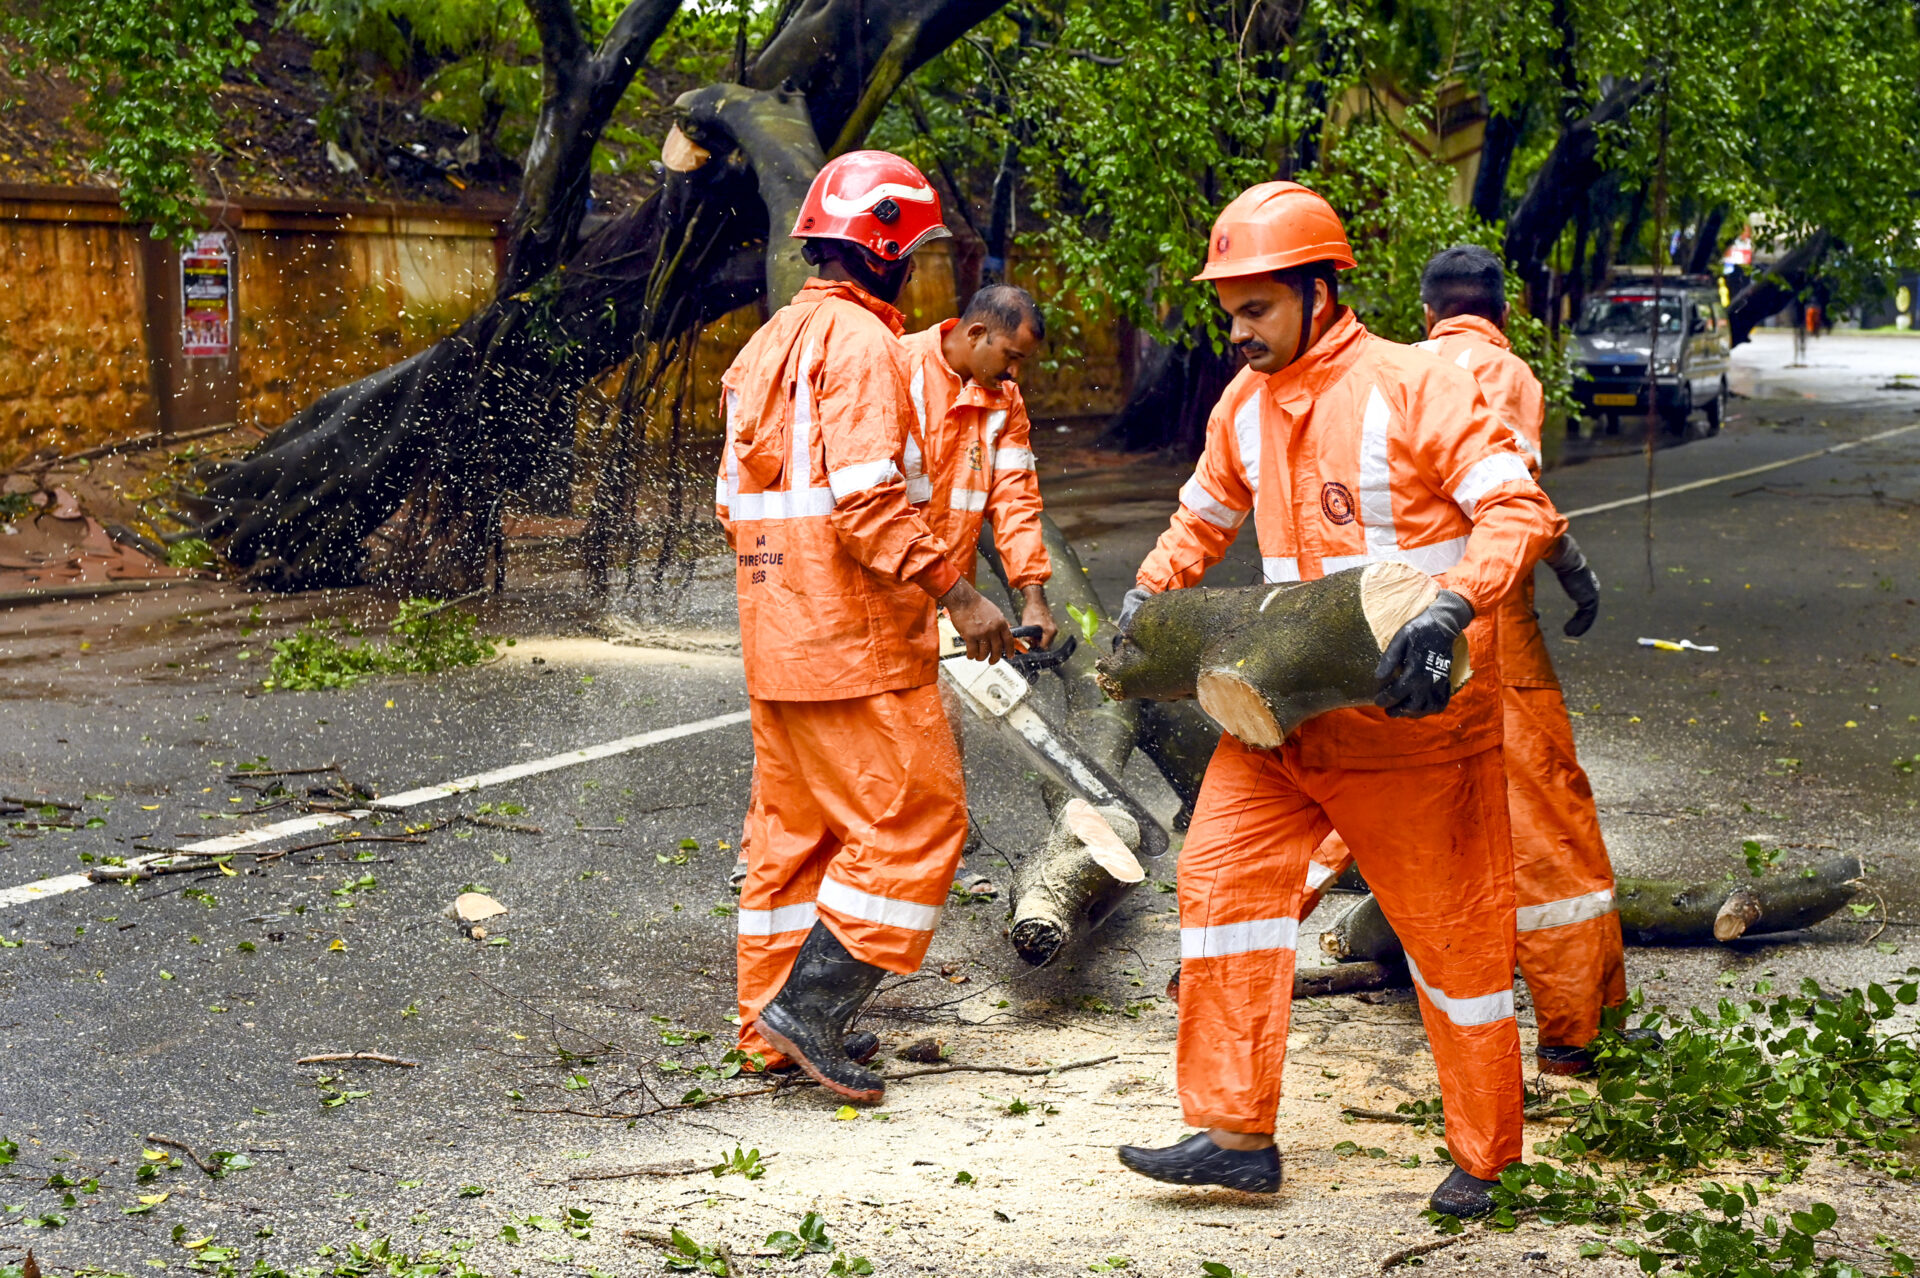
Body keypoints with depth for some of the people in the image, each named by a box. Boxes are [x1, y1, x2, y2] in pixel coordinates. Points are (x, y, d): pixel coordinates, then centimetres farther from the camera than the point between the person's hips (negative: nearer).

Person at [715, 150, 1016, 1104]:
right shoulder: (859, 340, -13)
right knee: (914, 821, -3)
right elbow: (867, 498, -23)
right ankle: (809, 1003, -6)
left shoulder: (771, 342, 17)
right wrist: (958, 593, -20)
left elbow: (740, 500, 19)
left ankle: (768, 1024, 20)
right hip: (854, 641, -10)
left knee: (794, 826, 15)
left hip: (774, 635, 10)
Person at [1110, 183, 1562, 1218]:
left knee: (1452, 925, 4)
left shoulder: (1409, 386, -13)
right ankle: (1235, 1132, 0)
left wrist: (1451, 606, -35)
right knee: (1223, 866, -5)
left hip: (1409, 712, -6)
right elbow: (1203, 519, 26)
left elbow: (1520, 509, -20)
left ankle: (1485, 1156, 18)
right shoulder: (1244, 406, 8)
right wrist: (1147, 594, 8)